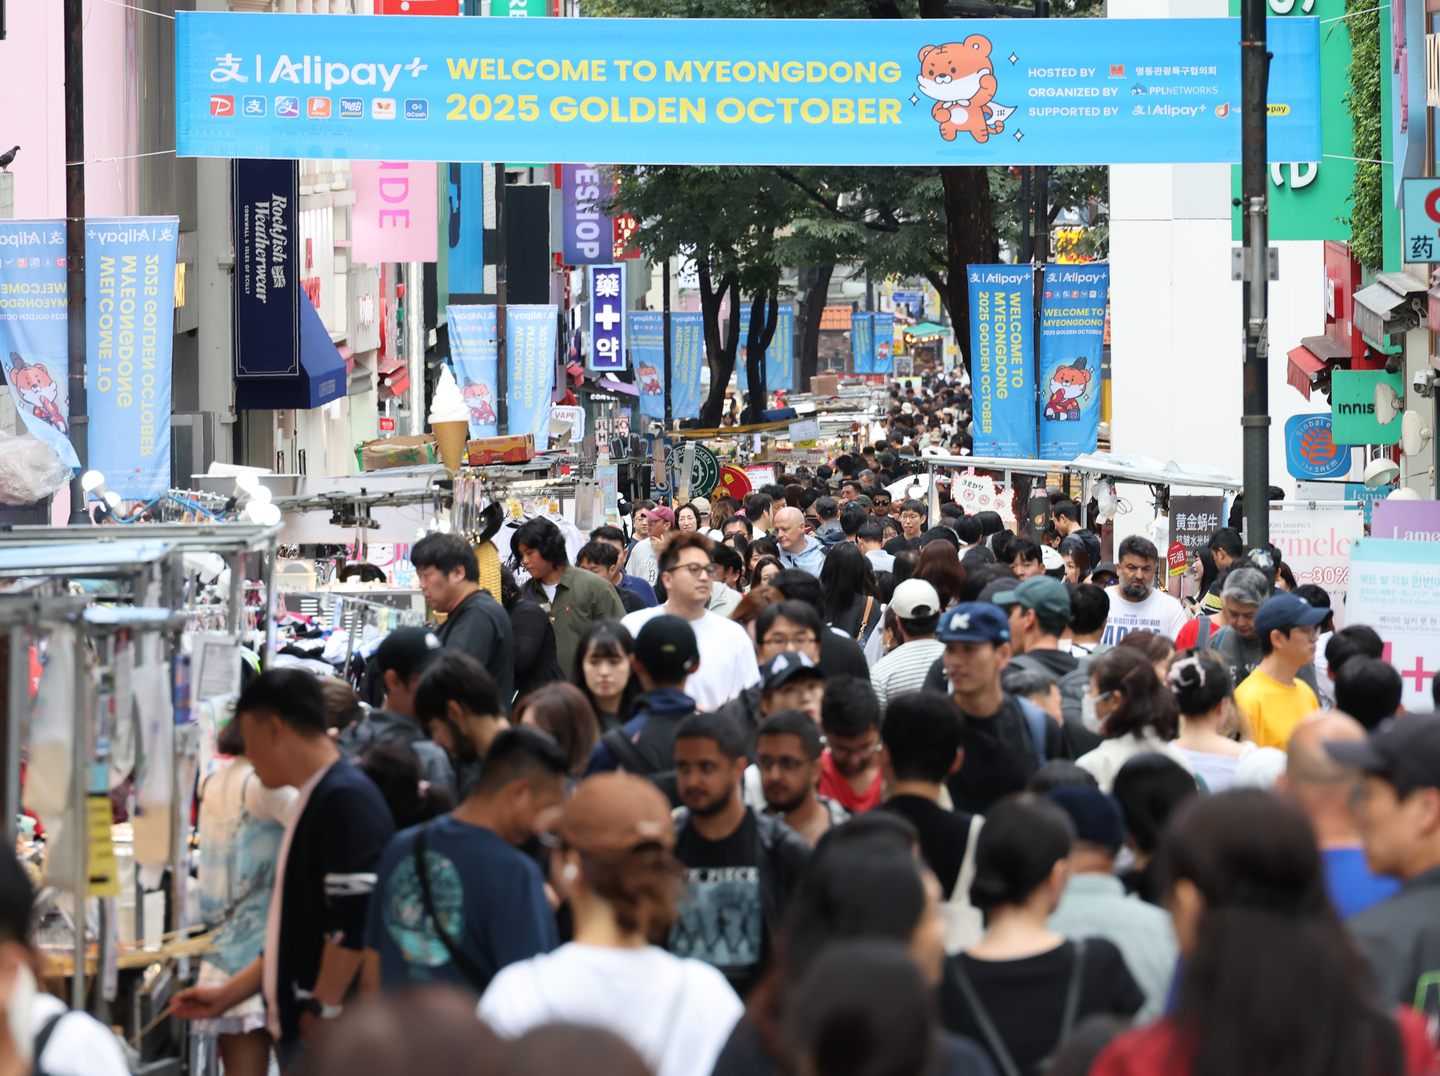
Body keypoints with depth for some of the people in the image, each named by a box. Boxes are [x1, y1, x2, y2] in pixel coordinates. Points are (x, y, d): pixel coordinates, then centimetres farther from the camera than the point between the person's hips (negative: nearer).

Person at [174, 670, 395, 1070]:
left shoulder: (347, 800, -14)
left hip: (332, 1036, -10)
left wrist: (320, 1016, -20)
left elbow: (353, 924, -22)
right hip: (300, 1029, 10)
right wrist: (227, 994, 25)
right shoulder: (313, 800, 19)